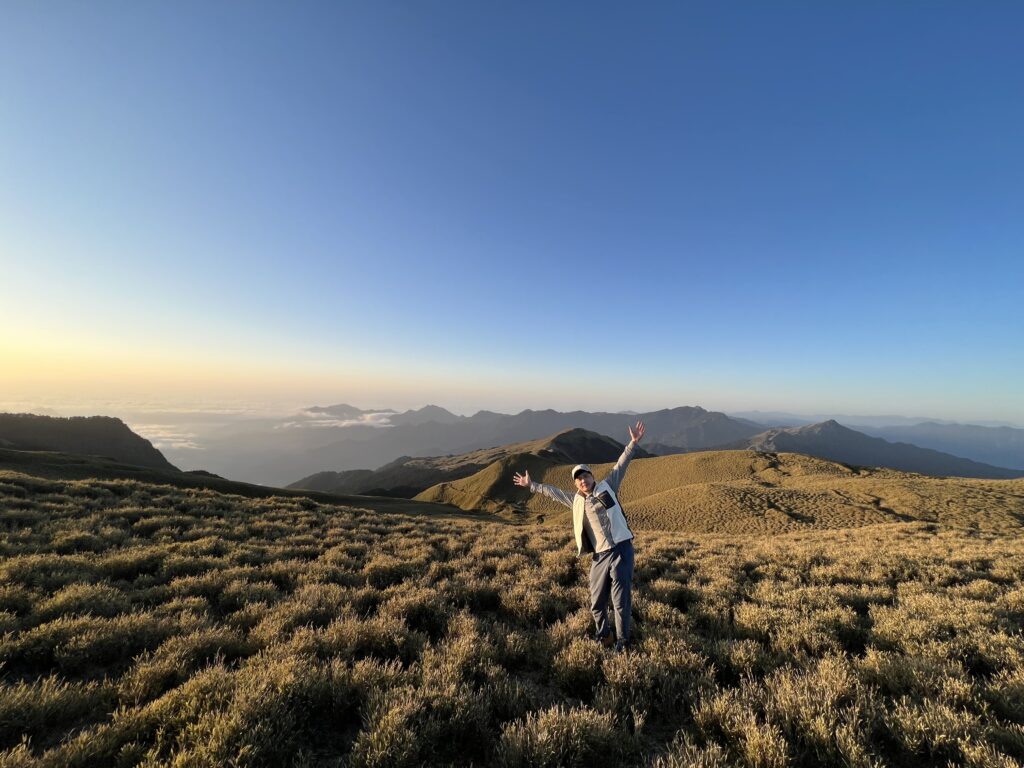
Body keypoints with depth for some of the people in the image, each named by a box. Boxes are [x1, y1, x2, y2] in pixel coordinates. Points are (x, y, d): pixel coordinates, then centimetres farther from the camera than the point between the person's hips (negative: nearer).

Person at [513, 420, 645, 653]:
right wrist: (531, 485, 25)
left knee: (621, 600, 5)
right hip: (600, 556, 4)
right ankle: (603, 635, 41)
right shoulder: (576, 501, 11)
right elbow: (553, 492, 20)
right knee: (596, 602, 15)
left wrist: (633, 443, -10)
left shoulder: (607, 486, 3)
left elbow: (621, 465, -2)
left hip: (621, 550, -4)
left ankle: (622, 640, 26)